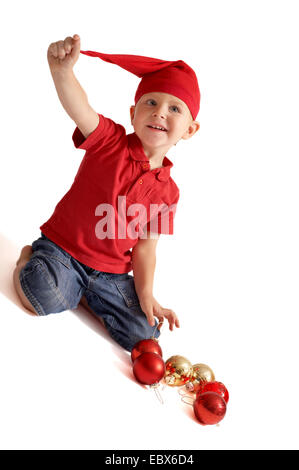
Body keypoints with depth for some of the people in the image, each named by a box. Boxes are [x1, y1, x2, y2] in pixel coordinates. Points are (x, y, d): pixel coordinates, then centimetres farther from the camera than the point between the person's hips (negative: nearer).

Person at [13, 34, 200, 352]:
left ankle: (85, 295, 17)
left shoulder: (167, 192, -2)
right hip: (62, 247, -3)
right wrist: (63, 70, -54)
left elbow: (145, 247, 2)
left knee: (143, 333, -6)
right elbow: (79, 109, -33)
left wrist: (146, 295, -8)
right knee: (46, 300, -31)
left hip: (111, 272, 4)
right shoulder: (110, 141, -12)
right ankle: (27, 260, 6)